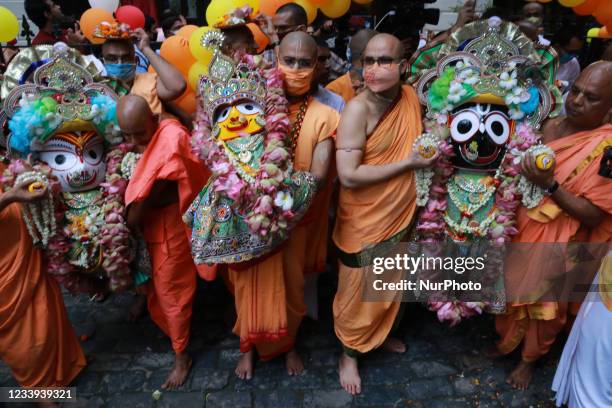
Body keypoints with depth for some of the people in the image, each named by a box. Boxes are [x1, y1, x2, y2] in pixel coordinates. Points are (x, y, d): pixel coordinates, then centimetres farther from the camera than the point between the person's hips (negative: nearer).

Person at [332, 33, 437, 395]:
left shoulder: (411, 97, -3)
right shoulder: (358, 109, -22)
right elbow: (349, 176, -28)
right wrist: (408, 163, -22)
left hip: (400, 214, 6)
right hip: (363, 222, -6)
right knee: (358, 293, 13)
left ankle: (382, 333, 53)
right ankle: (350, 353, 38)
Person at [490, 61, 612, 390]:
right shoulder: (551, 126, -4)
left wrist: (550, 185, -29)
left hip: (560, 240, -4)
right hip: (523, 225, 5)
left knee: (543, 299, 14)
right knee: (512, 287, 20)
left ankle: (529, 359, 41)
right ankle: (507, 339, 48)